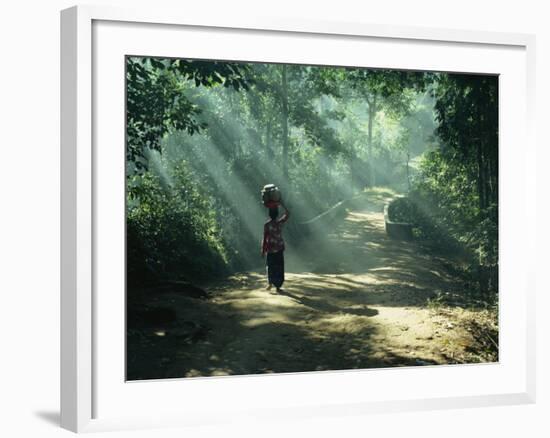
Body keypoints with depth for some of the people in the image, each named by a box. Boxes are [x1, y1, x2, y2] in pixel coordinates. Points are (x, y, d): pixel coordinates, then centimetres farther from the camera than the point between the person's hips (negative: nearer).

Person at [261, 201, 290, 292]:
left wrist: (263, 250, -3)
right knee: (279, 267, 5)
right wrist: (282, 205, 11)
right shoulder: (280, 223, -6)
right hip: (279, 248, 1)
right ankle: (278, 286, 5)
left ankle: (270, 283, 4)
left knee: (270, 266, 13)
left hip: (270, 249, -1)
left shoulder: (267, 225, -11)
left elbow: (264, 238, -10)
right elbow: (287, 214, 11)